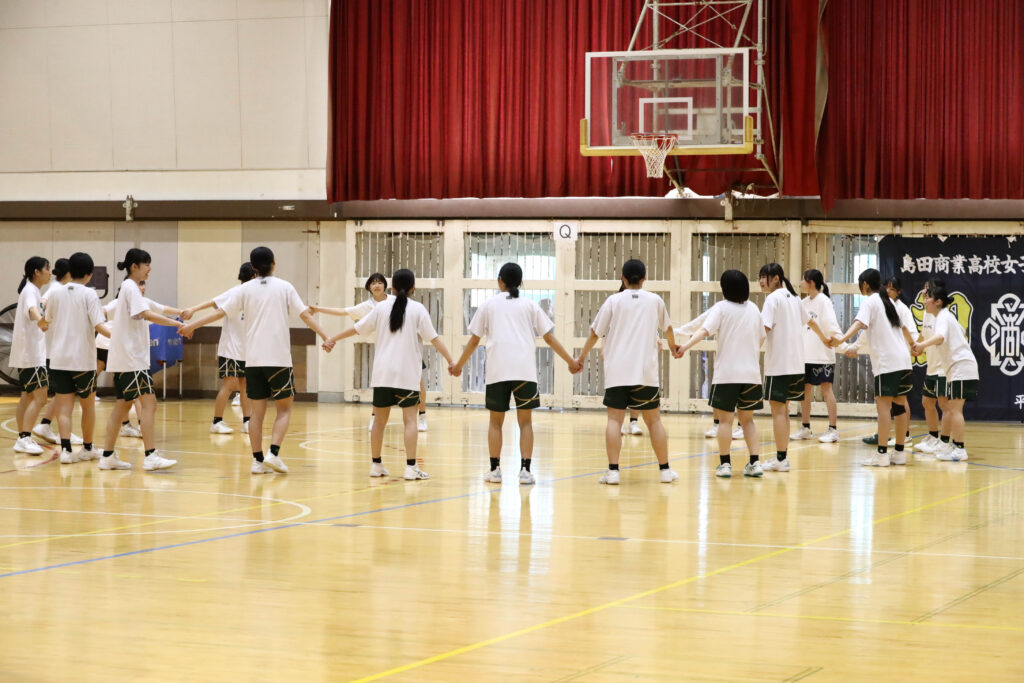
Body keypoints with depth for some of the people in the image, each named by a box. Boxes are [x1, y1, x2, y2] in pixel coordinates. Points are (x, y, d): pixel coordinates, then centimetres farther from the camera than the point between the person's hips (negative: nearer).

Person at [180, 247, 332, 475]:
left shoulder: (245, 289, 6)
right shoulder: (284, 287, 2)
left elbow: (221, 312, 3)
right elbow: (305, 315, -3)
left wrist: (192, 325, 12)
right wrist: (324, 336, -1)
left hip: (253, 359, 2)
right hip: (279, 358, -2)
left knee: (257, 411, 6)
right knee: (284, 408, 6)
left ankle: (258, 460, 3)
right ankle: (274, 453, -11)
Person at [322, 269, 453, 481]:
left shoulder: (382, 307, 7)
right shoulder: (418, 309, -2)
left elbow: (357, 329, 13)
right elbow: (434, 338, -8)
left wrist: (333, 339, 25)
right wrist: (450, 361, -7)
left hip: (382, 373, 3)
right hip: (407, 374, -3)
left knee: (380, 419, 12)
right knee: (410, 419, -3)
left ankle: (376, 464, 18)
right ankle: (411, 467, -11)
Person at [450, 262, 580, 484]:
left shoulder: (489, 304, 11)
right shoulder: (529, 305, 12)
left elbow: (474, 340, 13)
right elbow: (549, 338, 9)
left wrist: (459, 365, 24)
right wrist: (571, 361, 15)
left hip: (497, 372, 0)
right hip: (525, 371, 0)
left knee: (496, 421, 10)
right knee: (525, 421, 4)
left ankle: (495, 470, 9)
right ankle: (525, 470, -5)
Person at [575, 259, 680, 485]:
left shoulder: (613, 301, 3)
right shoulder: (655, 301, 9)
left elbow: (595, 333, 5)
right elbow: (667, 327, 26)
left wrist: (582, 357, 19)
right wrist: (673, 347, 47)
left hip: (616, 372, -1)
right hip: (646, 372, 1)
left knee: (614, 419, -1)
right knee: (654, 420, 9)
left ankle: (613, 471, -9)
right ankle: (665, 470, 13)